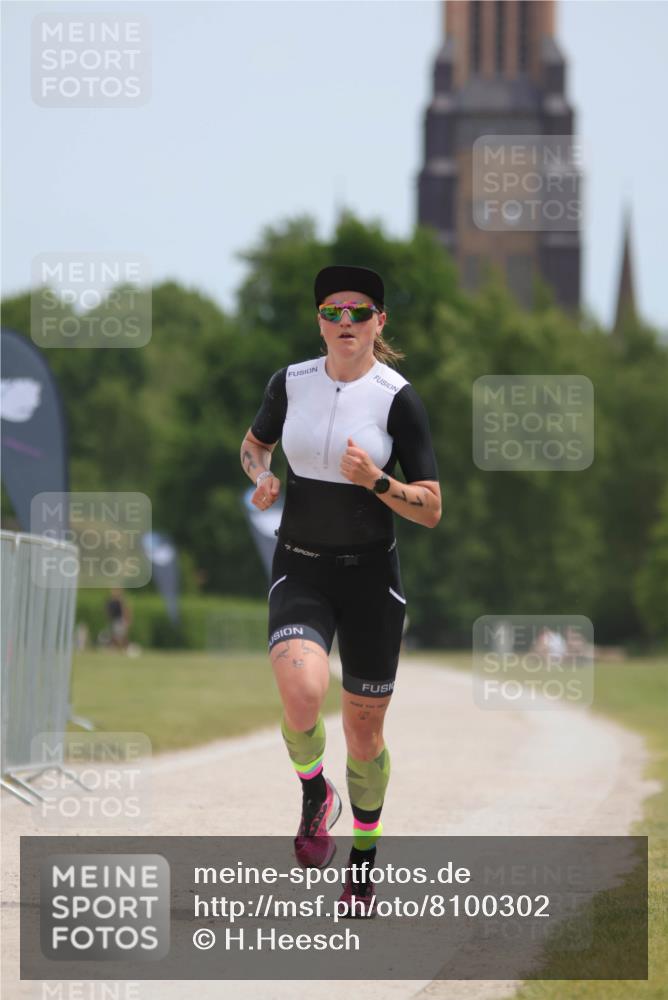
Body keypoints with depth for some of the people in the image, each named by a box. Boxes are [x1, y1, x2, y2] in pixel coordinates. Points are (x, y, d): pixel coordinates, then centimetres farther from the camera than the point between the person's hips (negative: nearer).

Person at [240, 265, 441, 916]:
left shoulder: (398, 398, -8)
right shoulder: (290, 383, 0)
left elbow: (430, 510, -7)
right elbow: (254, 443, 21)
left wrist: (374, 479, -24)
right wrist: (261, 479, -1)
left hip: (370, 575, -1)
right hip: (300, 570, 1)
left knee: (363, 728, 7)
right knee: (301, 693, -26)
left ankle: (364, 862, 30)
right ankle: (314, 795, 6)